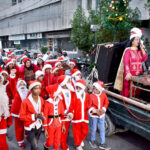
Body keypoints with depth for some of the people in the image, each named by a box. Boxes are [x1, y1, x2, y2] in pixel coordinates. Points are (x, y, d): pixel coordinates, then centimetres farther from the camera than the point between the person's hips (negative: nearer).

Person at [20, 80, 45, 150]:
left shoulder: (41, 100, -4)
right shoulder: (25, 102, -21)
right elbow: (22, 116, -16)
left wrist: (41, 115, -9)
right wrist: (34, 116, -24)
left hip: (39, 125, 5)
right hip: (30, 127, -5)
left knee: (35, 144, 19)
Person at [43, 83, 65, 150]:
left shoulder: (60, 101, -2)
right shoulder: (48, 102, -15)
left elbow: (62, 113, 5)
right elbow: (45, 116, -12)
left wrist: (63, 124, 6)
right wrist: (45, 129, -11)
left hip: (59, 124, 4)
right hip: (50, 125, -3)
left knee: (57, 142, 12)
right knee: (50, 142, 10)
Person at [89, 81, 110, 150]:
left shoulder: (103, 95, -7)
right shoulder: (91, 96, -15)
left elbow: (106, 103, 2)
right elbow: (89, 106, -11)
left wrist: (103, 109, -11)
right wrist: (95, 111, -21)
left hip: (102, 114, 3)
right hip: (94, 115, -3)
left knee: (102, 129, 9)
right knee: (94, 129, 12)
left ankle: (102, 143, 22)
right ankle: (92, 141, 36)